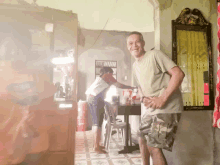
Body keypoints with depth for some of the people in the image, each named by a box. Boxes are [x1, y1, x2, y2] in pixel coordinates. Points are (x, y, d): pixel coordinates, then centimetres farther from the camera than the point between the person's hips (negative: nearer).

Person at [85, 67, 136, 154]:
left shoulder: (99, 78, 28)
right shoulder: (107, 76, 5)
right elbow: (119, 85, 5)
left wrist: (104, 102, 28)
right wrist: (131, 87, 15)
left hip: (90, 98, 9)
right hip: (96, 99, -9)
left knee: (95, 122, 13)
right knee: (98, 123, -7)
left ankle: (95, 144, 20)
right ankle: (96, 147, -6)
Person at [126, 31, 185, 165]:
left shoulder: (155, 55, -12)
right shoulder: (135, 65, 13)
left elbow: (179, 74, -19)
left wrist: (162, 99, -24)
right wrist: (143, 98, 1)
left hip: (167, 107, -8)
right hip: (150, 108, 9)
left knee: (153, 146, -11)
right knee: (142, 140, 18)